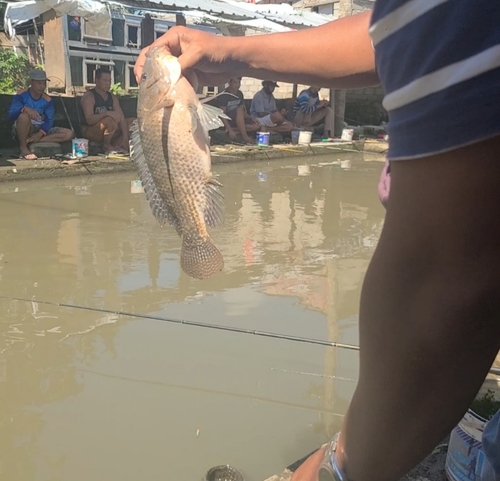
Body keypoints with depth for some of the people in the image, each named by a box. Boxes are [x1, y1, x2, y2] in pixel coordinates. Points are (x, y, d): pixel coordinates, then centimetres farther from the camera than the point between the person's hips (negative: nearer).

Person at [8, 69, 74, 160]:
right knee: (24, 116, -39)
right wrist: (25, 109, -41)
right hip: (24, 129, -4)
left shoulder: (47, 100, -1)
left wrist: (40, 134, -26)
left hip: (40, 130, 5)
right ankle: (23, 148, -20)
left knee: (69, 134, -16)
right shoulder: (21, 95, -10)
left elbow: (49, 120, -7)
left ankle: (30, 142, -21)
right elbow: (11, 115, -20)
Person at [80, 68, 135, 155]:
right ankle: (106, 146, -12)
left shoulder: (112, 97, 9)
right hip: (90, 131, -7)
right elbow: (89, 120, -24)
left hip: (109, 133, 7)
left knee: (133, 122, -1)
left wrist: (125, 137, -17)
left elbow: (121, 117, -3)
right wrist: (106, 113, -39)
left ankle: (118, 145, -12)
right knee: (111, 120, -35)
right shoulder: (89, 96, -11)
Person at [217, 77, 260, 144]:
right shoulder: (223, 96, -13)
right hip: (228, 122, -7)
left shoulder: (240, 94, 8)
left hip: (238, 121, 7)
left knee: (256, 126, -16)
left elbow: (244, 111, 12)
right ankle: (245, 137, -34)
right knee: (239, 109, -35)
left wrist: (251, 118, -9)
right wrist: (230, 130, -29)